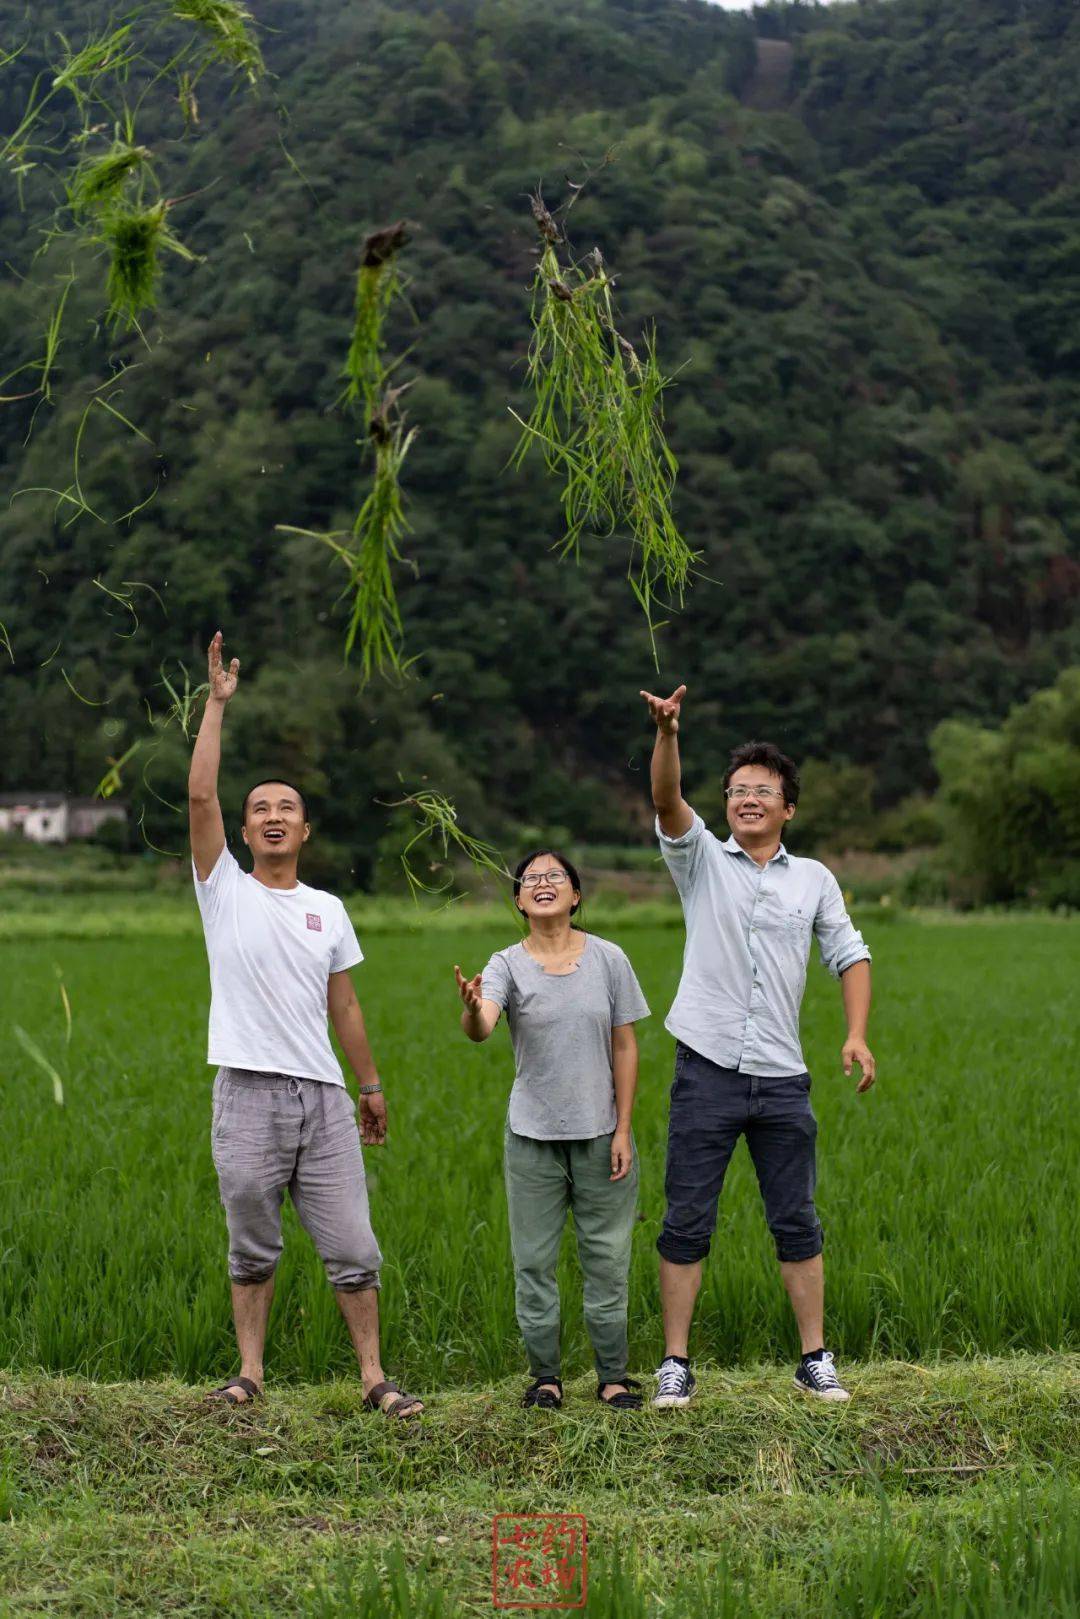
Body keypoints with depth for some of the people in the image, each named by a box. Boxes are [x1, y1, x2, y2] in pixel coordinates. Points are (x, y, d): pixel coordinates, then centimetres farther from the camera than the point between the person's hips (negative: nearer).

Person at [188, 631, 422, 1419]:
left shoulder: (327, 910, 14)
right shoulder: (225, 889, 4)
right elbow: (200, 795, -8)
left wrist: (372, 1083, 15)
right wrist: (217, 704, -7)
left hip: (322, 1095, 2)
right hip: (248, 1094, -2)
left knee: (353, 1246, 1)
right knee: (252, 1249, 6)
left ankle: (375, 1377, 7)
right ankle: (251, 1372, 18)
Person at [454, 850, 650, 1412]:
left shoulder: (607, 959, -1)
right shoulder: (507, 964, -5)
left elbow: (625, 1048, 2)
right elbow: (480, 1030, -23)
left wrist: (623, 1130, -3)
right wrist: (472, 1008, -48)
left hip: (599, 1133, 0)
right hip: (532, 1137, 0)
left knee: (606, 1258, 6)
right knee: (533, 1260, 5)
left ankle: (612, 1375, 18)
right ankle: (545, 1374, 18)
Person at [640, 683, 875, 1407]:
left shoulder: (814, 879, 10)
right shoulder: (702, 859, 4)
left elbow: (850, 954, 15)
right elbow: (667, 801, -13)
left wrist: (857, 1034, 1)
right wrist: (667, 734, -31)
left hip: (782, 1080, 2)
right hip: (707, 1074, -2)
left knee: (797, 1223, 7)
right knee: (687, 1223, 1)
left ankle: (815, 1360, 16)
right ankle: (676, 1363, 8)